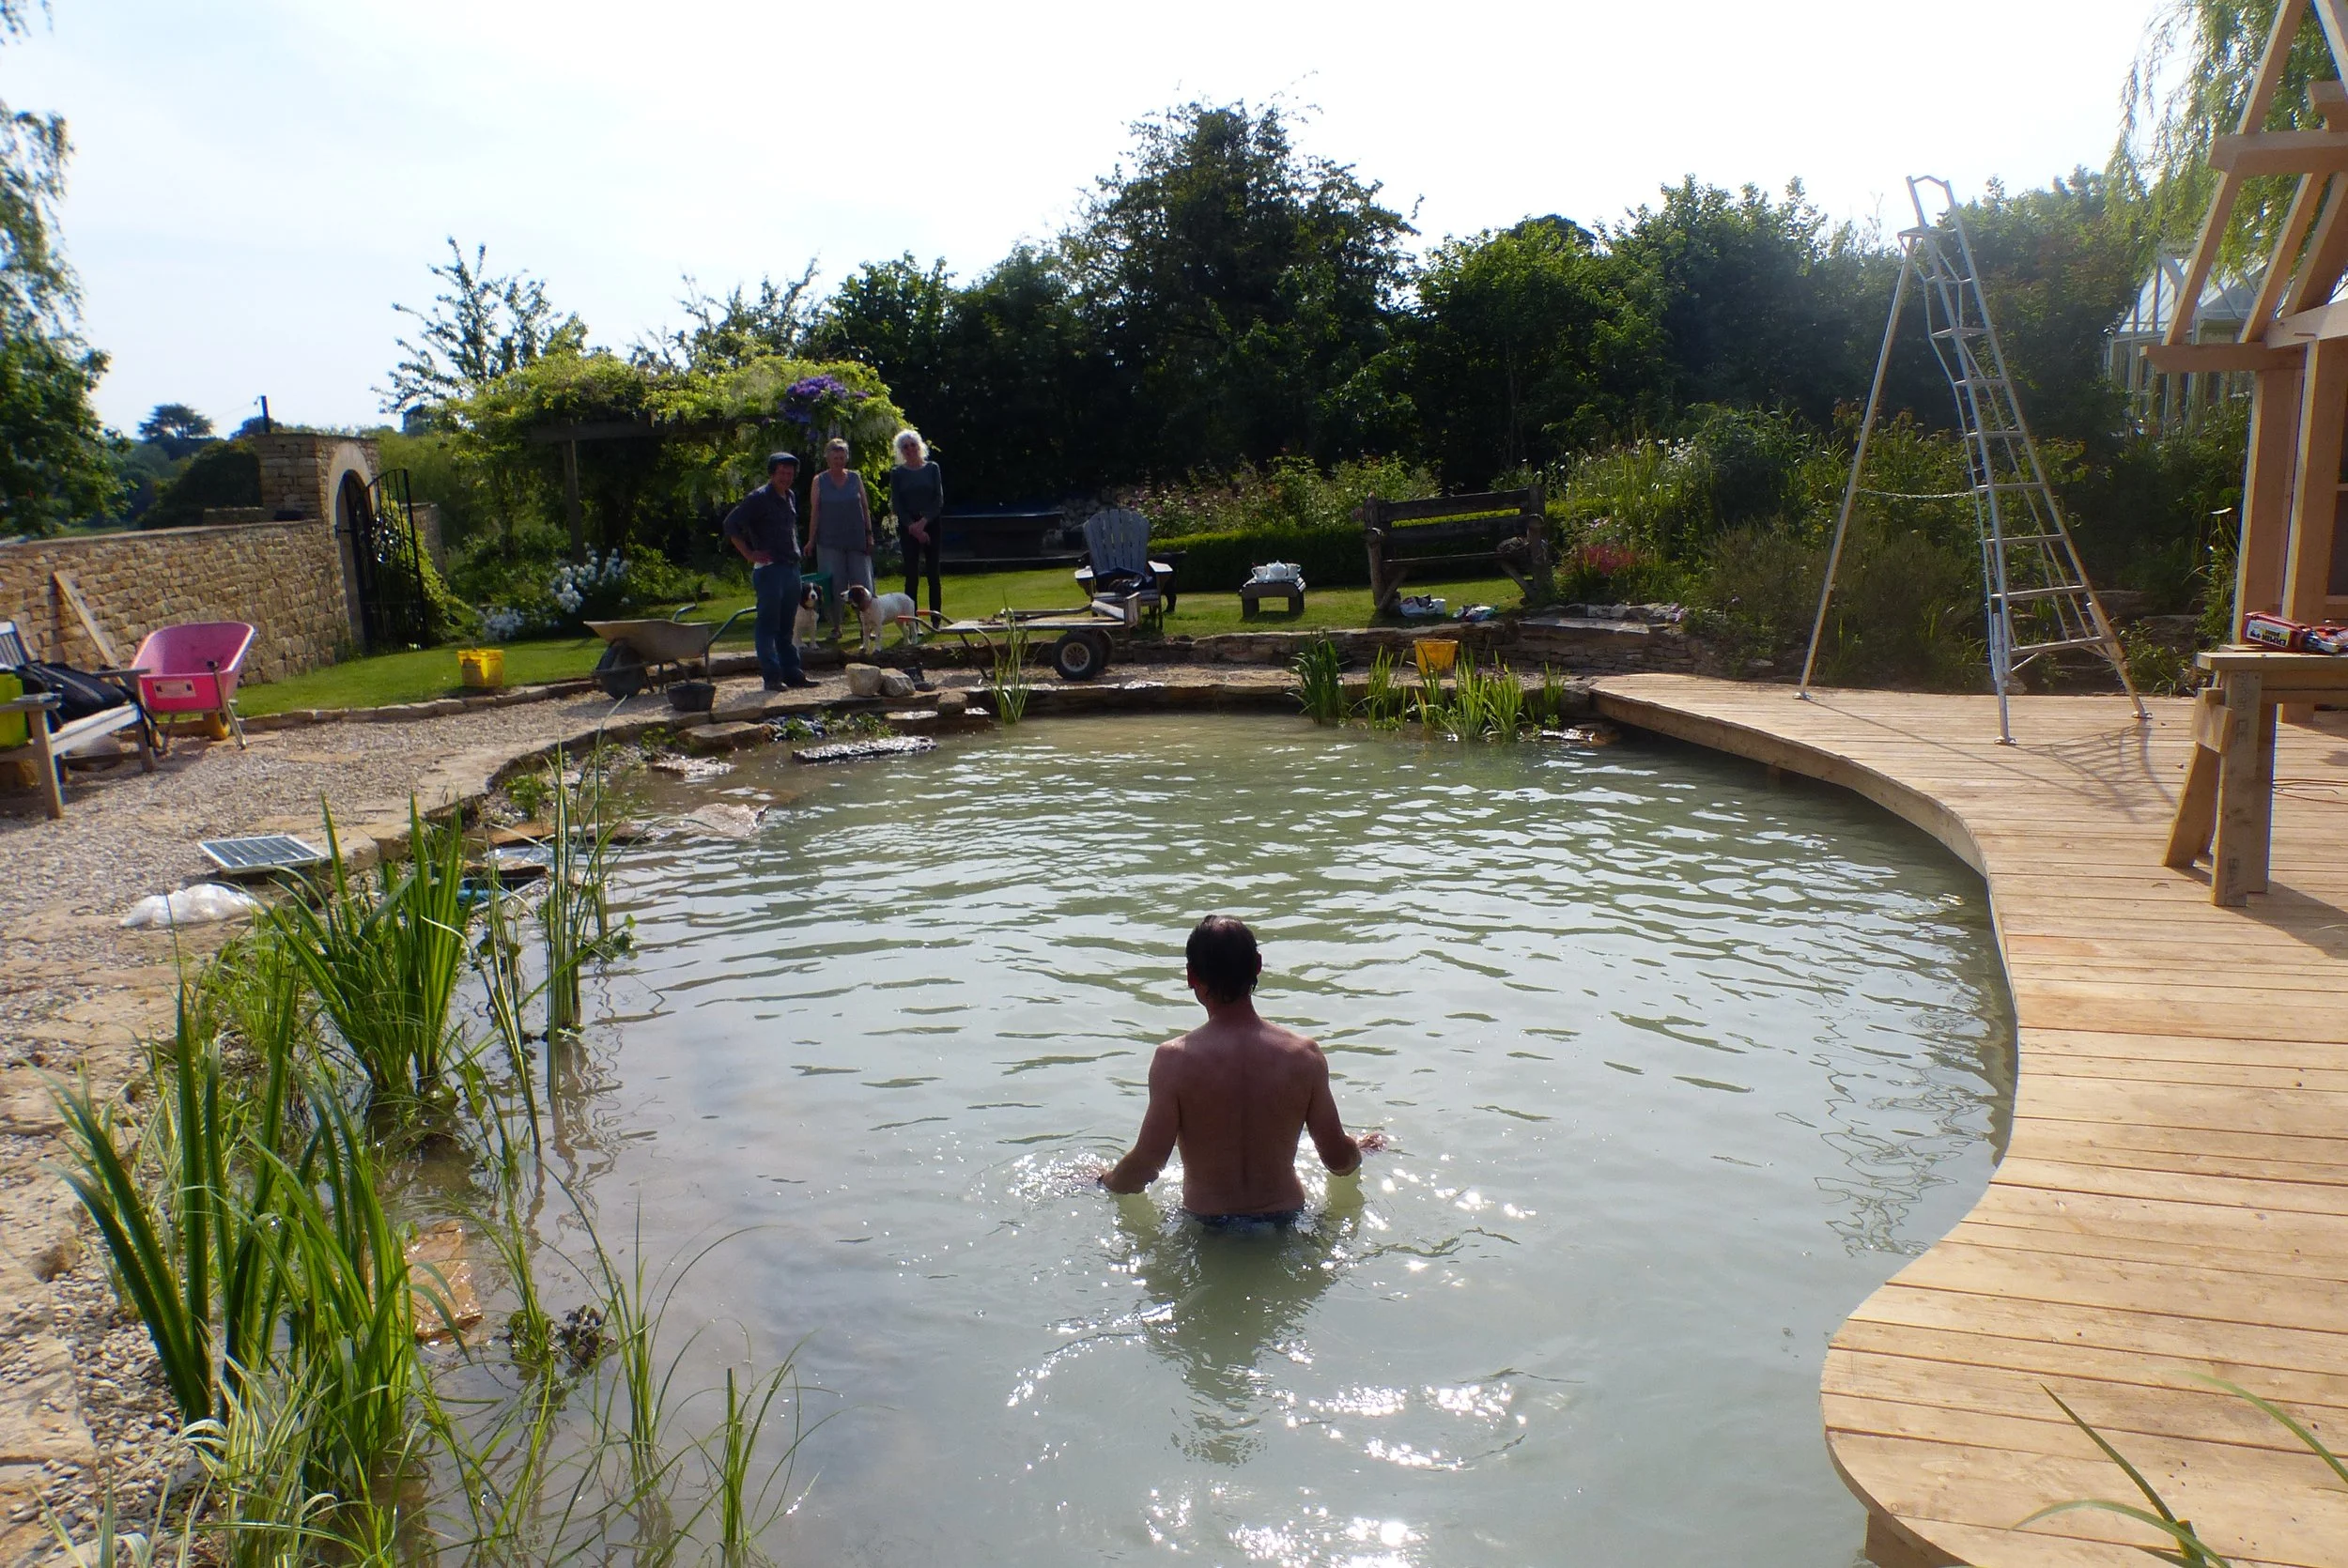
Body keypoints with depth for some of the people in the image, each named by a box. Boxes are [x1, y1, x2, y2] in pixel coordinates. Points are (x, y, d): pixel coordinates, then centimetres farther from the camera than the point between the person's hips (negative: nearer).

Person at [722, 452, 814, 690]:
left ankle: (792, 672, 16)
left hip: (792, 568, 8)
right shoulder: (759, 498, -8)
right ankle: (772, 676, -3)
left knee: (787, 626, 12)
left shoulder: (791, 498, 15)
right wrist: (749, 554, -13)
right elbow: (731, 524, -12)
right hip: (769, 569, -8)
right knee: (768, 625, -4)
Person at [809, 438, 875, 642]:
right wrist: (812, 539, -4)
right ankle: (836, 627, 10)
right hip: (830, 541, -1)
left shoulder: (855, 478, 8)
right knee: (834, 586, 1)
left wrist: (869, 534, 3)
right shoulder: (819, 481, 3)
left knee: (863, 585, -1)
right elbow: (814, 511, 1)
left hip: (856, 540, 1)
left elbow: (865, 508, 9)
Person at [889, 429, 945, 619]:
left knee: (933, 572, 0)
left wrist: (923, 522, -11)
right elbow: (897, 505, 1)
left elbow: (939, 500, 0)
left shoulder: (932, 468, 6)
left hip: (930, 524, 1)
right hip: (908, 527, -1)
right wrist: (912, 526, -10)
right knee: (911, 574, -4)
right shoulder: (897, 473, 4)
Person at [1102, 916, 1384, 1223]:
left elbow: (1146, 1165, -10)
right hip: (1285, 1220, 2)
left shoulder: (1174, 1060, -16)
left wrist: (1107, 1180, 12)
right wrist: (1360, 1151, 25)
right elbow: (1339, 1159, 1)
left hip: (1206, 1227, -2)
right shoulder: (1304, 1054, -9)